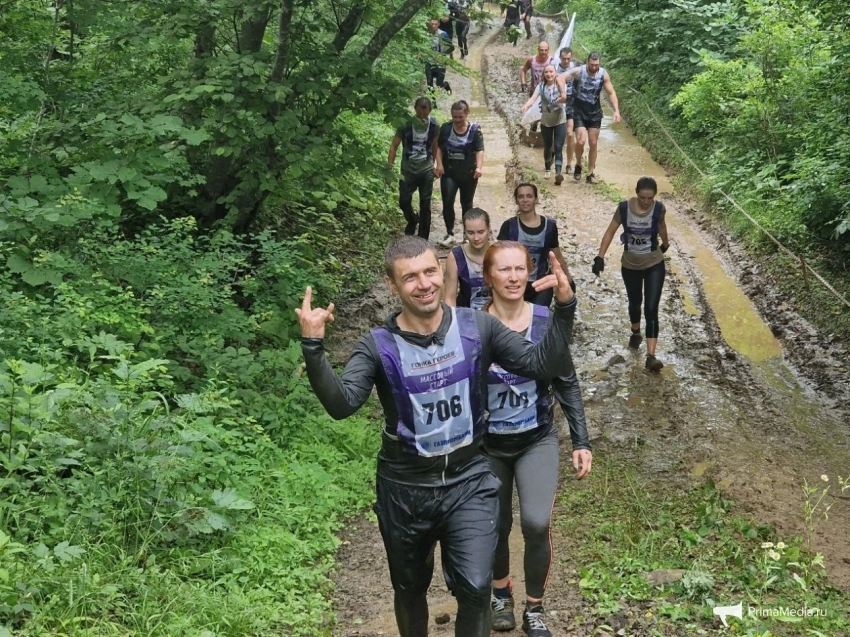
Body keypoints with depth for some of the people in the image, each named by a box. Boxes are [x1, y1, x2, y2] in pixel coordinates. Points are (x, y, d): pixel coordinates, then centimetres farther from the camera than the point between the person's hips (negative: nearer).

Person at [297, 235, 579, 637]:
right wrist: (313, 348, -41)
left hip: (468, 479, 0)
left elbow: (542, 365, -10)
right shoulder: (378, 346, -12)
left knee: (475, 587, -14)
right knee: (410, 588, 19)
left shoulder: (477, 327, -7)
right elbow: (341, 405, -26)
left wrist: (563, 308, -25)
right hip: (405, 486, 0)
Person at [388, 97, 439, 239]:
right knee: (404, 201, 2)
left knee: (425, 205, 3)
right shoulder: (406, 124, -12)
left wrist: (435, 166, 12)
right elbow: (394, 145, -6)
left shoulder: (434, 125, -7)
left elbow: (435, 147, 7)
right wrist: (390, 166, -10)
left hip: (426, 170, 0)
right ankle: (412, 220, 36)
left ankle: (423, 238, 13)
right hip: (408, 170, 0)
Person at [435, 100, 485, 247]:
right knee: (447, 203, -12)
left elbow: (480, 150, -15)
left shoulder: (474, 130, -7)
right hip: (449, 173, 1)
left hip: (468, 174, -1)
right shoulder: (446, 128, 0)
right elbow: (439, 147, 6)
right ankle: (450, 234, -4)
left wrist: (479, 167, -30)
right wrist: (439, 164, -8)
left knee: (466, 204, 11)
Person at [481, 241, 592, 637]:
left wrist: (581, 442, -3)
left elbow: (566, 384, -1)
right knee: (497, 526, 14)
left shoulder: (546, 321, -9)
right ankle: (501, 592, 44)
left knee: (537, 523, -17)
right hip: (487, 444, 0)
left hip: (537, 440, 0)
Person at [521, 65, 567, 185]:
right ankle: (548, 169, 36)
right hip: (546, 121, 3)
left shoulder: (561, 84, -7)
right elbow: (533, 98, -21)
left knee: (558, 147, -14)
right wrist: (526, 106, -38)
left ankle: (558, 173, -25)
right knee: (547, 147, 14)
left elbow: (564, 98, -24)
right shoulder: (541, 86, -4)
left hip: (560, 121, -2)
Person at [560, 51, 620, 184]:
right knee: (581, 141, -16)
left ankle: (591, 173, 17)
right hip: (579, 112, -3)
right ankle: (578, 165, 13)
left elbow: (611, 93, -1)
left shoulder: (603, 74, -9)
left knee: (593, 144, 6)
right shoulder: (579, 71, -17)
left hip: (595, 113, 3)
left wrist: (616, 110, -11)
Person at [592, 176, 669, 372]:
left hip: (654, 265, -1)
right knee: (635, 303, 22)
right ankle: (635, 333, 52)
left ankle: (651, 356, -14)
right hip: (630, 265, 1)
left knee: (651, 309, -10)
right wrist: (600, 257, -15)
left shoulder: (659, 209, -16)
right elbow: (610, 232, -8)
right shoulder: (624, 208, -18)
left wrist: (665, 244, 25)